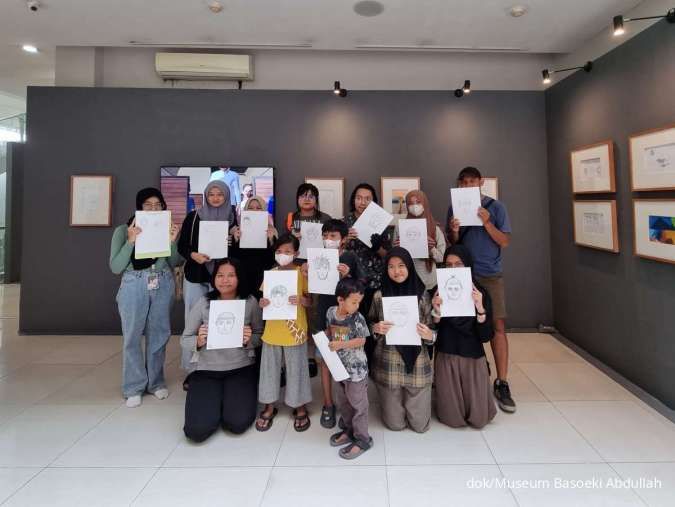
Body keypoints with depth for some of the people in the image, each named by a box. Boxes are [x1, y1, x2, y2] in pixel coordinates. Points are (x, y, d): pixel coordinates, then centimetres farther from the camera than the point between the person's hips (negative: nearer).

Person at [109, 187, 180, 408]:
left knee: (158, 334, 9)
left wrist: (172, 241, -9)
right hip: (134, 286, -2)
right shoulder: (123, 230, 0)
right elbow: (115, 267, -6)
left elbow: (173, 264, 6)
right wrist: (130, 241, -17)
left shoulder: (165, 228, 5)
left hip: (162, 285, 2)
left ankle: (156, 382, 24)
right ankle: (134, 387, 15)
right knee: (133, 336, 2)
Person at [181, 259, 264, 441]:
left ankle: (236, 398, 18)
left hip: (241, 368, 0)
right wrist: (198, 341, -20)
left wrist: (249, 340, -20)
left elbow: (261, 336, 2)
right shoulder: (203, 303, -4)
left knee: (237, 423, -16)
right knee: (198, 430, -13)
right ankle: (215, 401, 20)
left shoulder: (250, 302, -5)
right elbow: (184, 340, 2)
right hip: (205, 369, 1)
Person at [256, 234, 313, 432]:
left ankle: (300, 409, 27)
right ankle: (269, 408, 31)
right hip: (272, 331, 4)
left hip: (295, 331, -3)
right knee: (270, 368, 13)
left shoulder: (302, 273, -6)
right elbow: (265, 297, 11)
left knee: (296, 369, 8)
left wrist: (302, 300, -24)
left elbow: (310, 301, -4)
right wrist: (262, 303, -11)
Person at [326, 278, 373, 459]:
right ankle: (349, 430, 40)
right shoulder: (331, 312, -6)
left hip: (356, 368, -6)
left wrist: (341, 344, -25)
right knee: (343, 401, 21)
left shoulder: (357, 318, -19)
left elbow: (361, 340, -16)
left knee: (358, 404, 6)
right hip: (340, 365, 6)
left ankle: (362, 439, 21)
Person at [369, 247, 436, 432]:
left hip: (417, 363, 0)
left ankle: (417, 402, 41)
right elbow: (371, 325, 9)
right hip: (388, 365, 0)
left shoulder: (423, 295, -6)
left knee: (420, 425, 10)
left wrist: (430, 335, -21)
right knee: (395, 424, 10)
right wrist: (375, 328, -13)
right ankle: (390, 402, 42)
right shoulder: (379, 296, -4)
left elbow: (432, 329, 2)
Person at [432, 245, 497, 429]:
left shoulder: (480, 293, -7)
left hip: (474, 359, 0)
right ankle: (444, 395, 32)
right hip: (446, 358, 0)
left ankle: (476, 402, 33)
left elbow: (486, 336, -13)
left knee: (479, 420, 1)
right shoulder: (438, 292, -7)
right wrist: (436, 312, -26)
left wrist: (480, 308, -28)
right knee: (453, 420, 0)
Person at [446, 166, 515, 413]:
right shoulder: (454, 208, 6)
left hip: (490, 275, -1)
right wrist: (454, 232, -13)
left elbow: (505, 242, -3)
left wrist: (487, 222, -17)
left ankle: (502, 384, 5)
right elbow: (452, 244, 9)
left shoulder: (495, 207, 0)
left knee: (498, 326, -4)